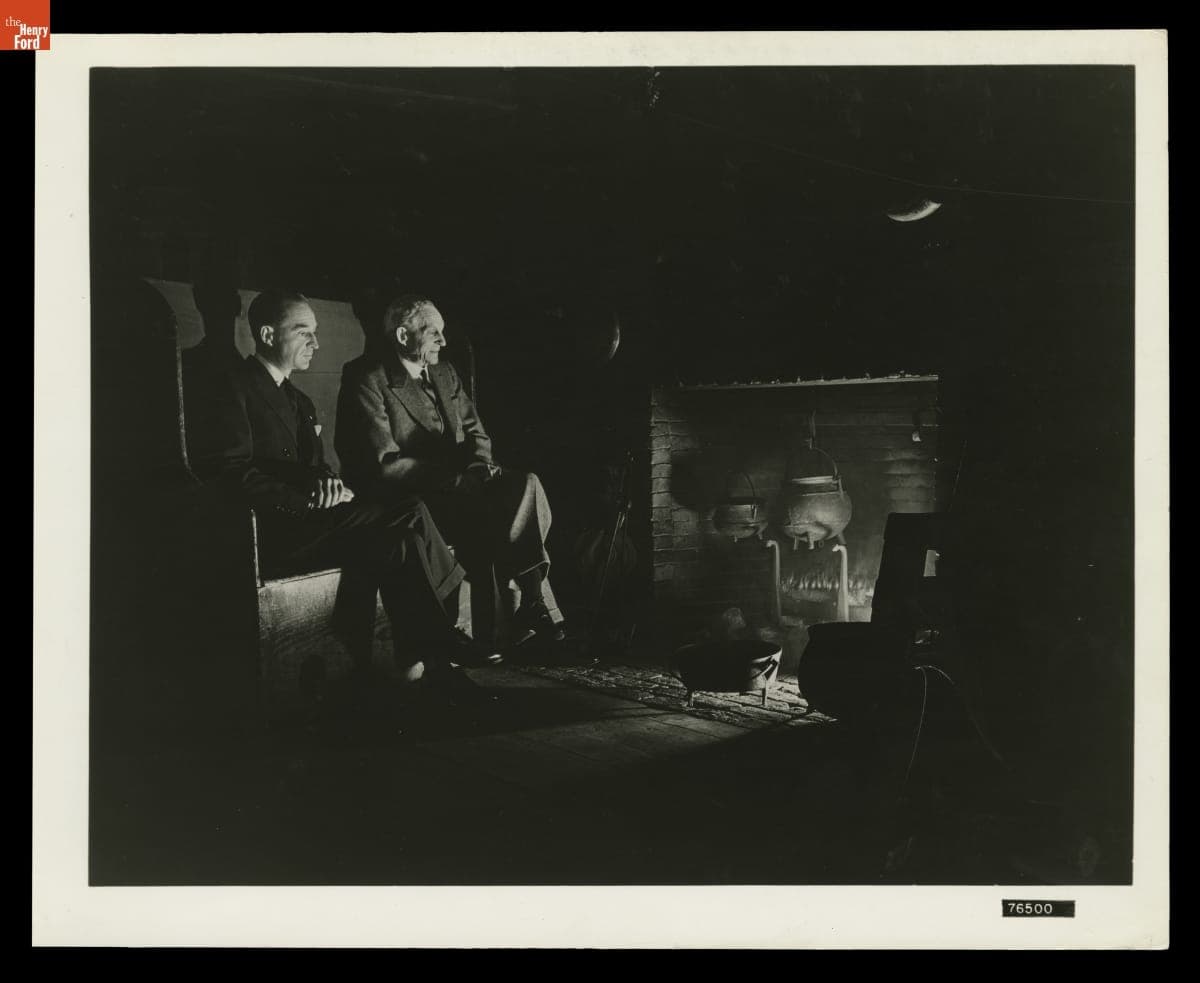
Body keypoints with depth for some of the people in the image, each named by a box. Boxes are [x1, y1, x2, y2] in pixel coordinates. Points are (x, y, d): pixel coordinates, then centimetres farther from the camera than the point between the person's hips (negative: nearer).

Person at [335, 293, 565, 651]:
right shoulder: (367, 382, -10)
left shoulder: (444, 373, 14)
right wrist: (455, 475, -21)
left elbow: (474, 432, 19)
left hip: (453, 484, 7)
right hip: (403, 499, -7)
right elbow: (385, 466, -17)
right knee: (484, 512, -31)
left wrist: (479, 465, -5)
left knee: (527, 484, -20)